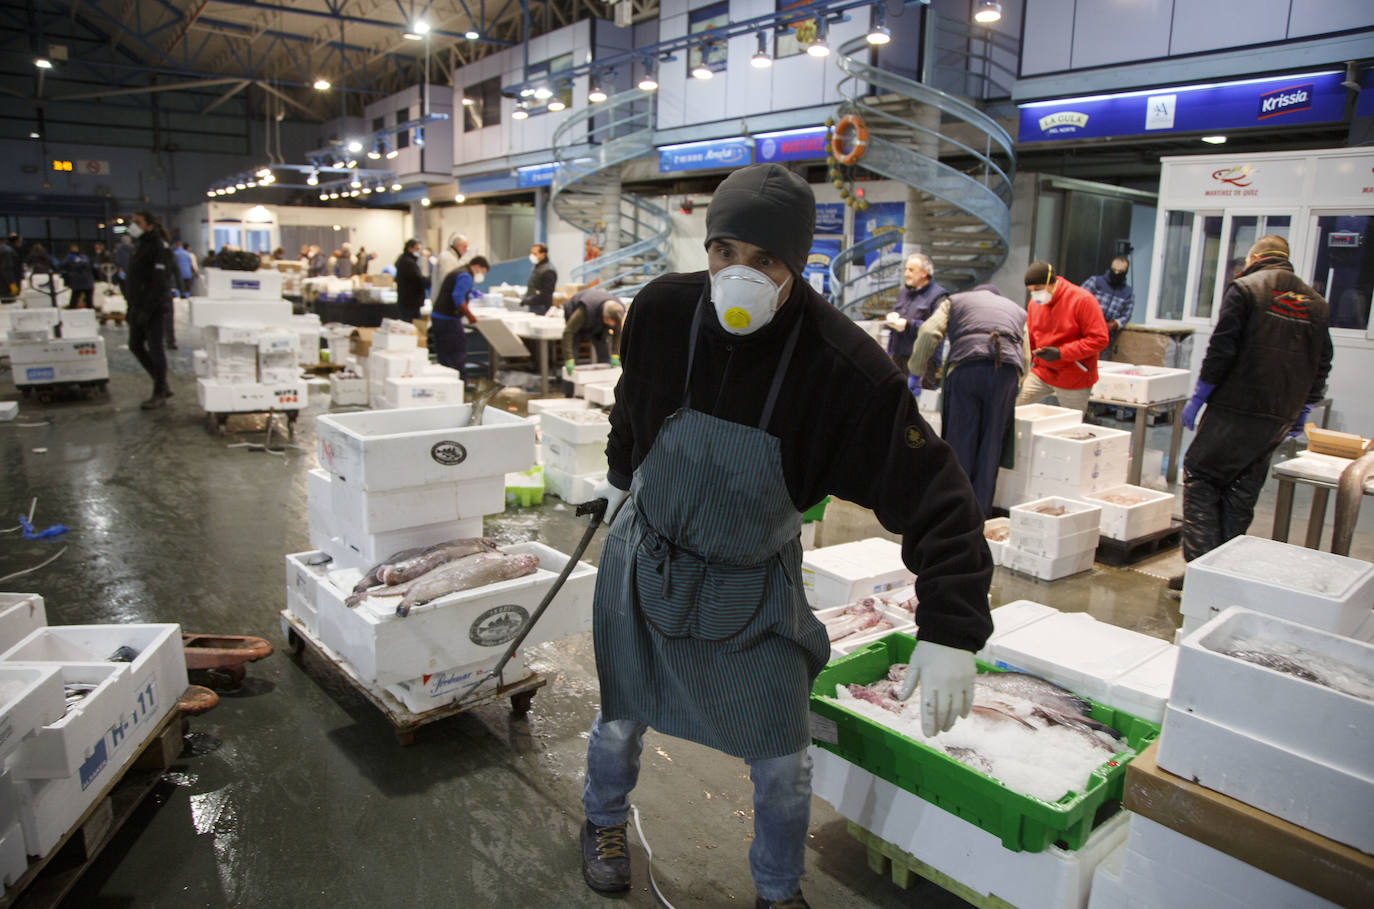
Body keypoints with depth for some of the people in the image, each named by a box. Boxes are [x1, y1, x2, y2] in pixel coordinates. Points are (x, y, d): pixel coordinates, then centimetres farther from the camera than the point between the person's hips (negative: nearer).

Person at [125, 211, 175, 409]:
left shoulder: (159, 247, -12)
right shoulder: (139, 246, 16)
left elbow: (160, 283, -19)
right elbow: (134, 279, 20)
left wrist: (147, 310, -22)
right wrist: (132, 307, 15)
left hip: (155, 307, -9)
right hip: (138, 306, 9)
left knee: (154, 348, -4)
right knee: (135, 345, 11)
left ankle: (160, 394, 4)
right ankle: (163, 386, 21)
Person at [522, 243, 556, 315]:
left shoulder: (548, 270, -14)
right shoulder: (536, 267, 17)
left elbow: (547, 292, -20)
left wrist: (529, 300, -20)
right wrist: (525, 299, 13)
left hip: (541, 308, -10)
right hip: (532, 306, 10)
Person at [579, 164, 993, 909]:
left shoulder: (844, 367, -27)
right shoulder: (662, 310, -18)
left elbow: (933, 497, -25)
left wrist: (950, 630, -33)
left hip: (753, 588, -1)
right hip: (645, 561, 2)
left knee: (783, 762, 8)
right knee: (622, 720, 20)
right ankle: (604, 822, 55)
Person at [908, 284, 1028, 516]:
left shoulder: (955, 300, 28)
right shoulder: (1017, 310, 35)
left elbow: (929, 333, 10)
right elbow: (1026, 359, 26)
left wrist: (916, 373, 17)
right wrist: (1015, 384, 37)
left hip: (966, 365, -2)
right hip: (1008, 368, 2)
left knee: (960, 439, 4)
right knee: (991, 442, 8)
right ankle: (980, 511, 11)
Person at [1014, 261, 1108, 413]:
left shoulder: (1082, 300, -14)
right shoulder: (1035, 303, 3)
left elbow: (1099, 339, -18)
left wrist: (1061, 353, -23)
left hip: (1074, 378, -5)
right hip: (1041, 373, 5)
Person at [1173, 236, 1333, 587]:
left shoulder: (1244, 288, -4)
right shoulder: (1316, 302, 14)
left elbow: (1222, 349, -11)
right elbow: (1322, 365, 15)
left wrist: (1198, 397, -5)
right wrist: (1302, 410, 24)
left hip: (1236, 408, -6)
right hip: (1280, 418, 6)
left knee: (1200, 477, 0)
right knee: (1242, 493, 13)